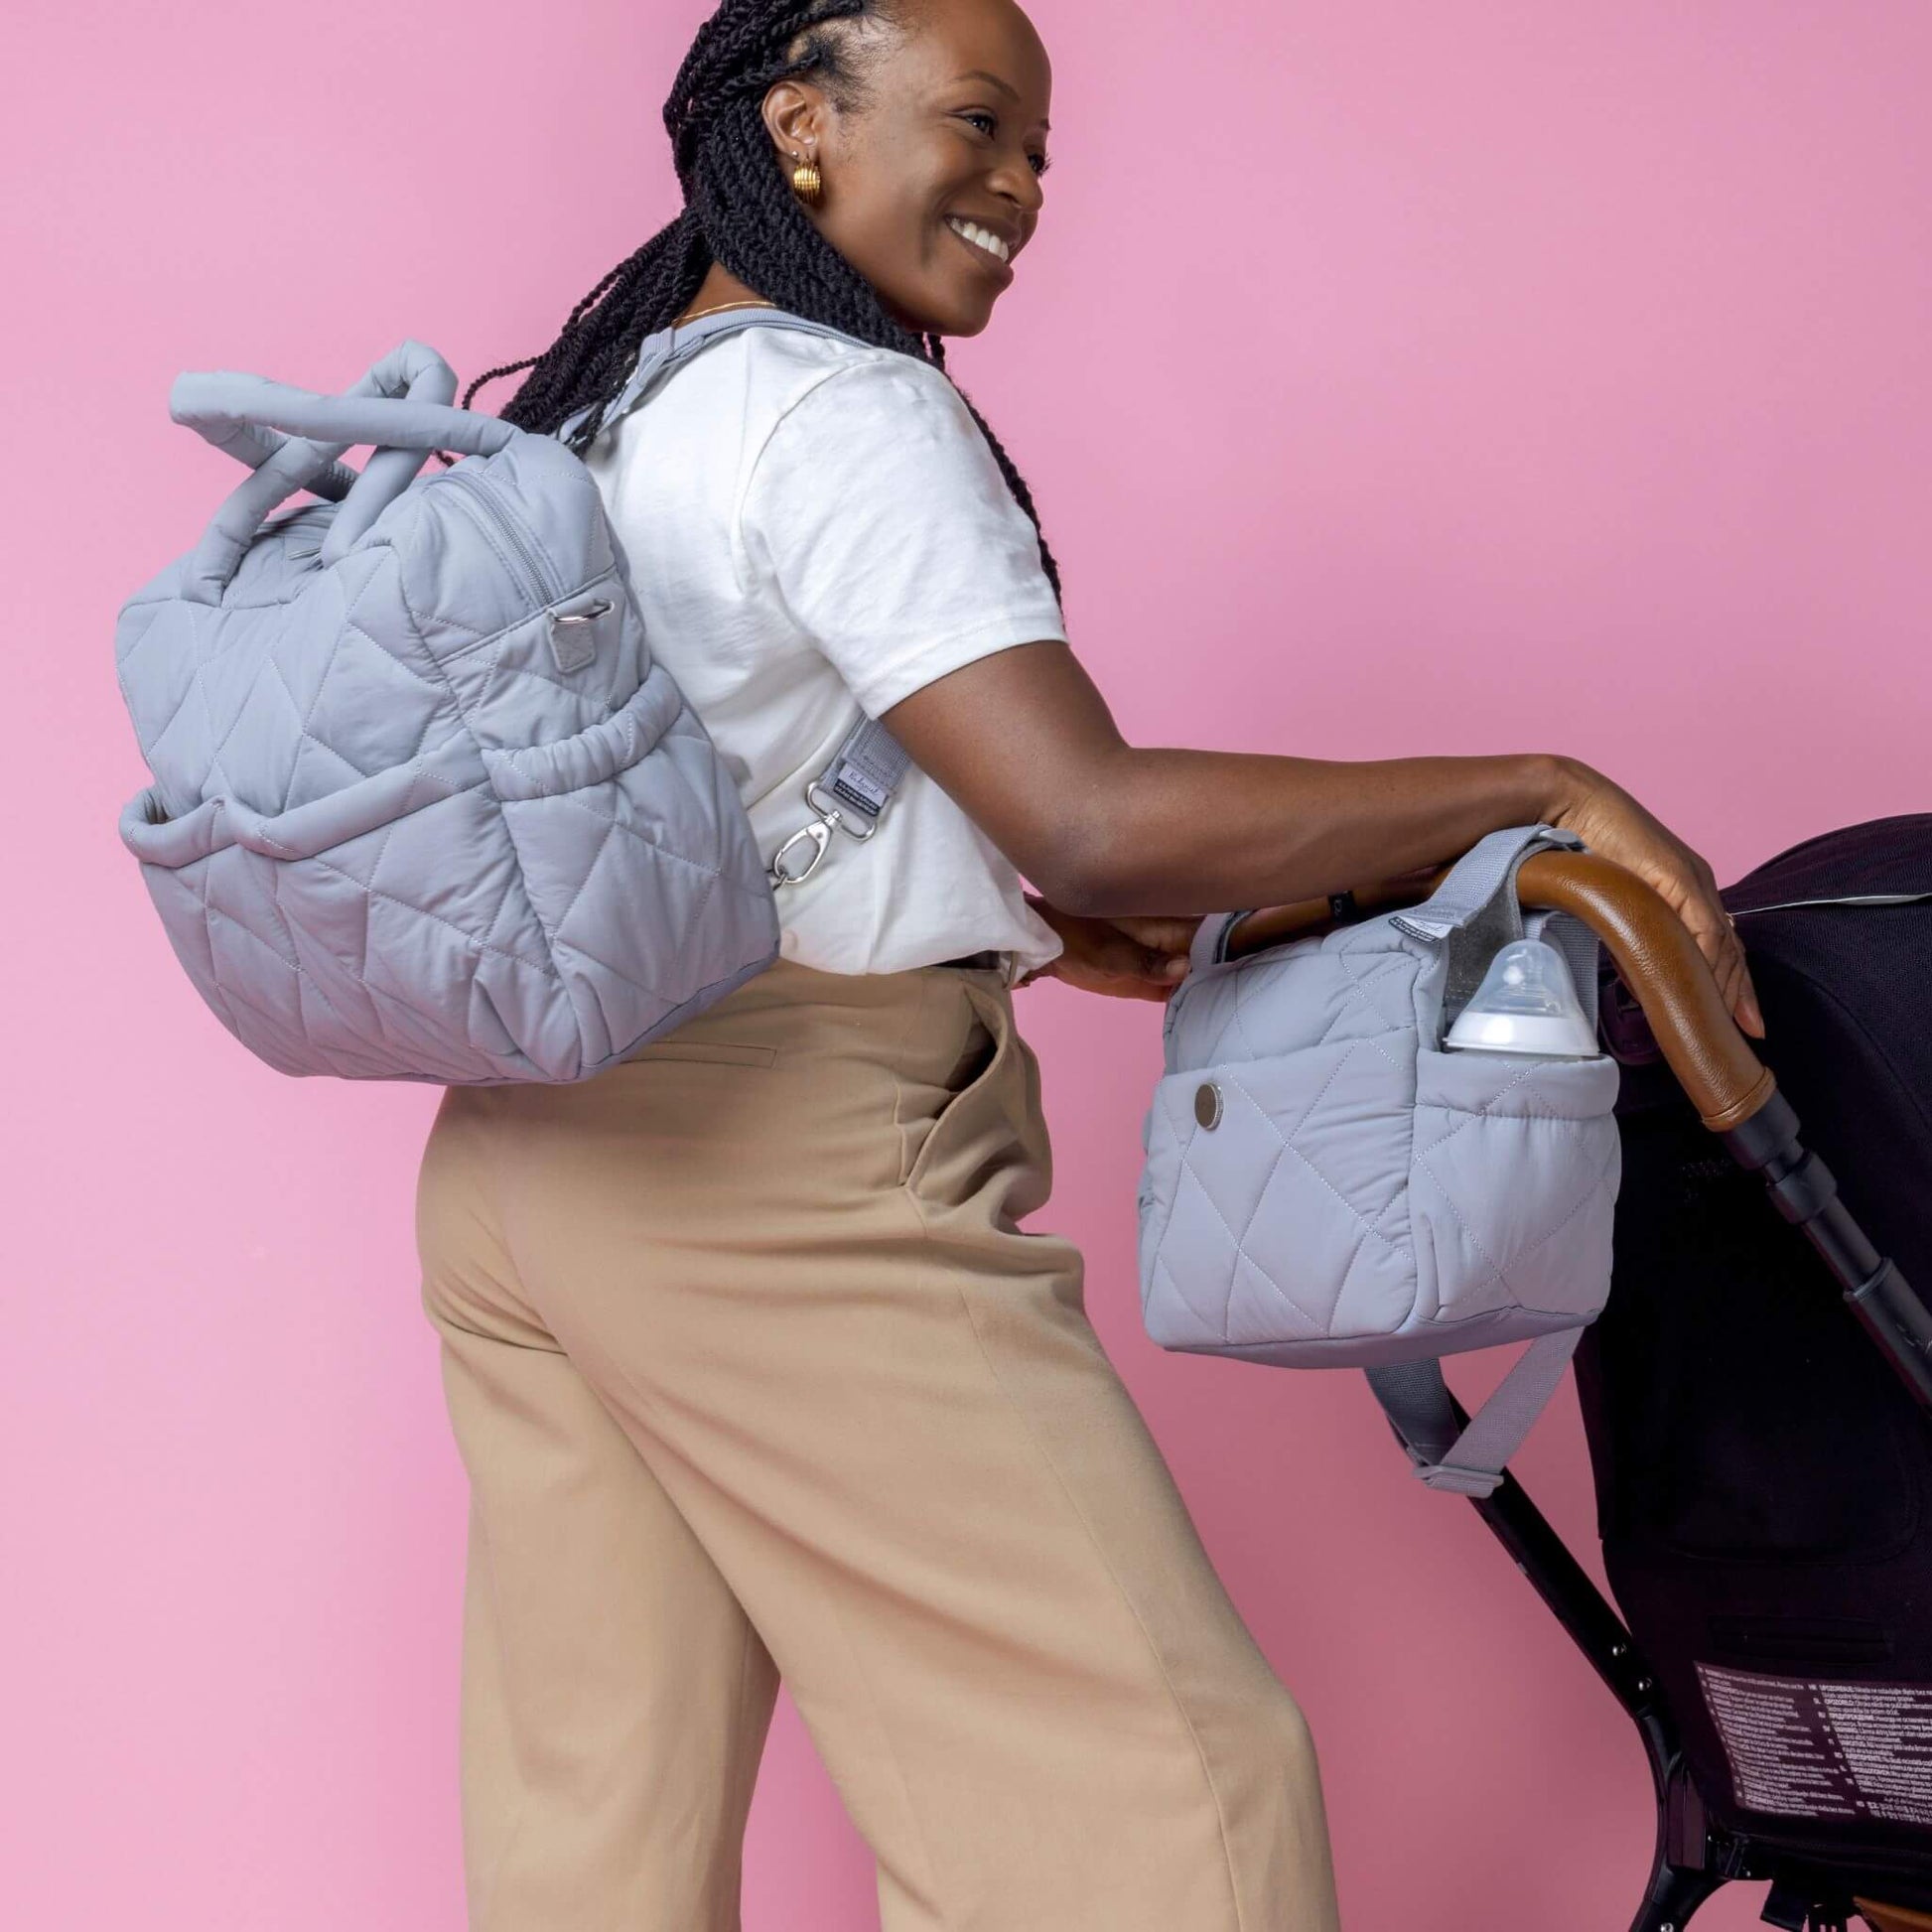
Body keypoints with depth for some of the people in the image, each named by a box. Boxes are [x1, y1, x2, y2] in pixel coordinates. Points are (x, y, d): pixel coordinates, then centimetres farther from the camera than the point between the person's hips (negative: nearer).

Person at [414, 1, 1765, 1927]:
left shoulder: (587, 415, 19)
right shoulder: (843, 415, -10)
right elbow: (1094, 814, -20)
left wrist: (1017, 918, 14)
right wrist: (1550, 792, -14)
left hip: (522, 1147, 10)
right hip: (789, 1163, -10)